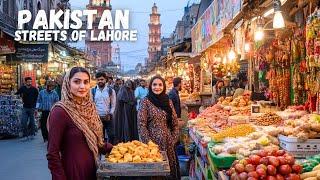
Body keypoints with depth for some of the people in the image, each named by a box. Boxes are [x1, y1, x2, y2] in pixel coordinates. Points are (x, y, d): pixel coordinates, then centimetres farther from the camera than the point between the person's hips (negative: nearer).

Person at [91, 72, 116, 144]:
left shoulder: (111, 91, 0)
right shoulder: (92, 91, 2)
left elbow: (113, 105, 0)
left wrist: (110, 114, -9)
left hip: (108, 117, -1)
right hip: (97, 117, 1)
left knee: (111, 135, -2)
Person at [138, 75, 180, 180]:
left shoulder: (168, 101, 6)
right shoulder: (146, 102, -6)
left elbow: (175, 123, 9)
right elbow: (141, 124, -9)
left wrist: (174, 139, 0)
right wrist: (148, 142, -13)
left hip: (168, 142, 4)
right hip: (153, 141, -4)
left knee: (170, 167, 10)